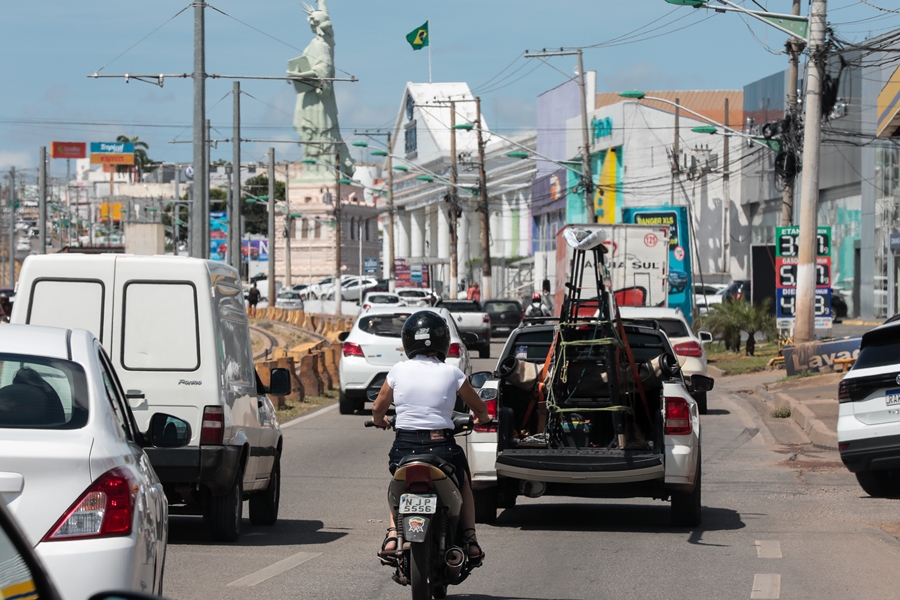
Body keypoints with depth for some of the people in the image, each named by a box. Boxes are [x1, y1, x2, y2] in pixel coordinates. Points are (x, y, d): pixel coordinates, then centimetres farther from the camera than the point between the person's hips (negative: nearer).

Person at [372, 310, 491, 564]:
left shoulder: (398, 371, 1)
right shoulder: (451, 373, -1)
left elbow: (378, 409, 12)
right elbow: (479, 408, 13)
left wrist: (380, 421, 35)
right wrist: (482, 418, 36)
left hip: (404, 447, 1)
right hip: (441, 446, -1)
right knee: (463, 482, 28)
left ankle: (392, 534, 9)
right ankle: (470, 539, 15)